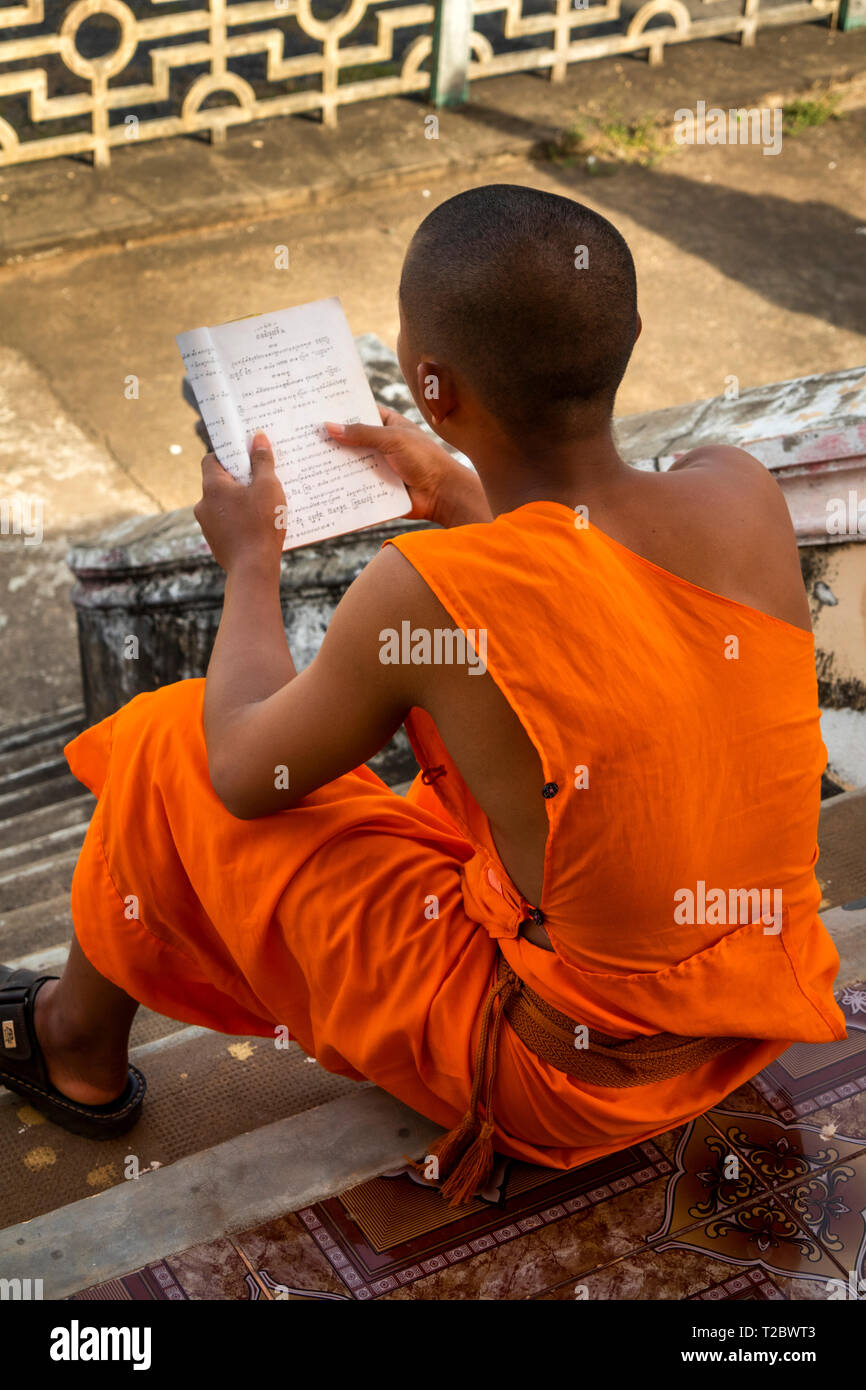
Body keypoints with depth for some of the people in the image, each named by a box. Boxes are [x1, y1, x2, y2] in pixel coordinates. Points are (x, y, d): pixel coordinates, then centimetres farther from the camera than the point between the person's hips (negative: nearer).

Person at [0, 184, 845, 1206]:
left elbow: (243, 771, -7)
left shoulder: (427, 589, -28)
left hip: (563, 1079, -6)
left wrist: (252, 560, 7)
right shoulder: (744, 493, -13)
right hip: (755, 1029, 6)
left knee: (171, 741, 6)